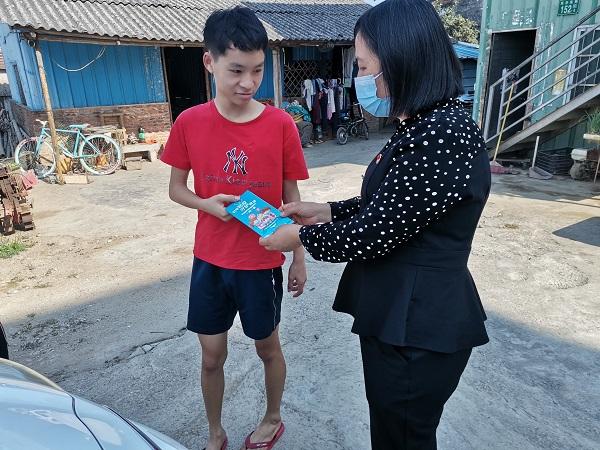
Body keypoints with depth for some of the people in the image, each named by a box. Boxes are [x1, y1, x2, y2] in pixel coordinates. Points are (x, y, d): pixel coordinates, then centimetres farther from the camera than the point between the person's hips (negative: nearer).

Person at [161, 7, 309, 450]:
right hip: (209, 261, 2)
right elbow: (176, 187, 4)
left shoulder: (281, 124, -11)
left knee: (268, 347, 18)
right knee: (212, 356, 15)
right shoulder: (190, 122, -7)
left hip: (262, 262, -1)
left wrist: (299, 259, 1)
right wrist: (207, 203, -17)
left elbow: (291, 198, -3)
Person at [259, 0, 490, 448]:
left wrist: (301, 236, -8)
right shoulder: (424, 126, 9)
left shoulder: (442, 136, -25)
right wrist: (326, 211, 10)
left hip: (418, 327, -9)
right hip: (398, 313, 9)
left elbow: (372, 235, -23)